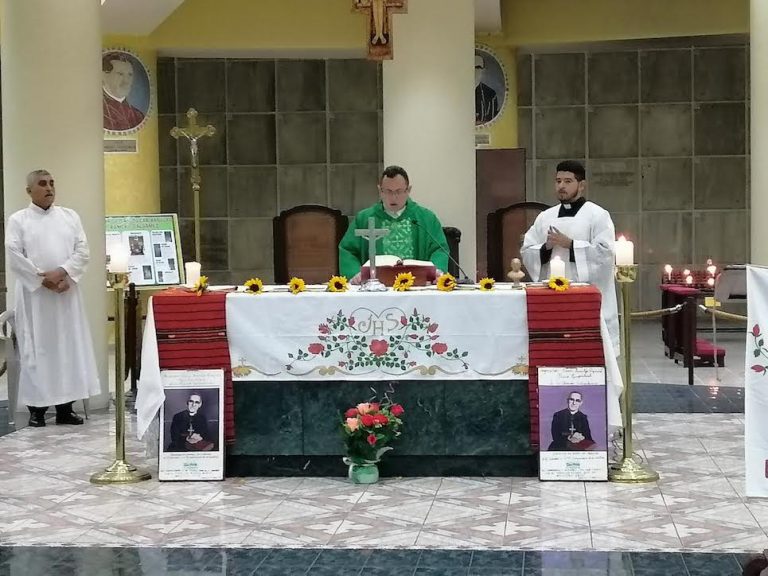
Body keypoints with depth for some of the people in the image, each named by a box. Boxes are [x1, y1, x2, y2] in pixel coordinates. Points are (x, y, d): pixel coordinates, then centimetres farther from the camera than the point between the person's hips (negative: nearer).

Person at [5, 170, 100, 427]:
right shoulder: (18, 220, 2)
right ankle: (37, 407, 4)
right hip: (34, 294, -3)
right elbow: (15, 257, -7)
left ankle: (65, 407, 8)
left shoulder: (70, 216, 11)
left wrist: (63, 273, -12)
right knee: (36, 349, -1)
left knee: (69, 347, 3)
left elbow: (82, 251, 4)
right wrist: (44, 279, -13)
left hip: (66, 294, 3)